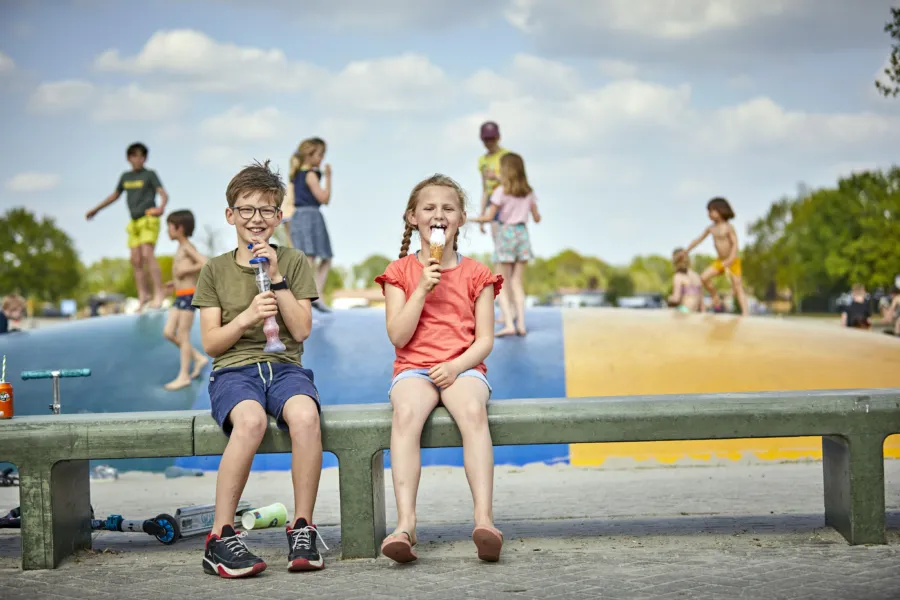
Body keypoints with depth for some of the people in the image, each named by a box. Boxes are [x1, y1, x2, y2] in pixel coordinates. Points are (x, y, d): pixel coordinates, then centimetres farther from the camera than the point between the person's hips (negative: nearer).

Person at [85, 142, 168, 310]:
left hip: (149, 218, -6)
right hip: (134, 221, 6)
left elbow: (164, 194, -12)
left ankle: (158, 293, -25)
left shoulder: (150, 175, 0)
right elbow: (115, 195, 30)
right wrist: (96, 209, 36)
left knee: (147, 254, -21)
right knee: (136, 260, 0)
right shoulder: (126, 176, 16)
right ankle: (142, 297, 5)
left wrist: (161, 207, -34)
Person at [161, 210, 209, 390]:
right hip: (180, 296, 9)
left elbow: (206, 264, -25)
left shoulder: (187, 247, -12)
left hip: (188, 295, -9)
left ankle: (184, 376, 5)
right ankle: (199, 358, 15)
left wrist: (185, 270, -20)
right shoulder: (182, 249, 15)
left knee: (183, 335, -3)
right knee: (168, 333, 8)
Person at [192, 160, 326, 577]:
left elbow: (301, 330, 3)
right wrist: (248, 315, -11)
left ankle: (302, 528, -24)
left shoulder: (293, 262, 12)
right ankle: (222, 535, -30)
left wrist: (276, 278, -4)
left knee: (304, 415, -36)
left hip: (285, 366, 1)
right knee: (251, 419, -38)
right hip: (233, 370, -1)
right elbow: (210, 343, 6)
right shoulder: (215, 270, 12)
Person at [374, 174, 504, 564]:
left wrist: (456, 366, -14)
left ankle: (484, 518, -42)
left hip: (463, 367, 0)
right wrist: (422, 289, -11)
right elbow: (398, 336, -1)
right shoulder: (401, 273, 10)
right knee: (406, 412, -35)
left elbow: (485, 340, 4)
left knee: (472, 410, -36)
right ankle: (405, 523, -43)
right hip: (414, 368, 0)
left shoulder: (475, 274, 10)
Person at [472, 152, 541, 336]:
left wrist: (472, 219, 6)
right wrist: (538, 216, 32)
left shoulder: (501, 191, -9)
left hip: (506, 233, -4)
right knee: (517, 282, 9)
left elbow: (489, 217, -10)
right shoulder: (528, 192, 5)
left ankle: (509, 324, -7)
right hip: (522, 233, 4)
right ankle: (521, 324, 2)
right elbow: (536, 218, 9)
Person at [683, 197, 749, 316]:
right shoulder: (711, 228, 4)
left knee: (737, 287, -10)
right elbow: (698, 240, 11)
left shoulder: (728, 227, -14)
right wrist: (686, 251, 11)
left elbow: (735, 244, -19)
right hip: (720, 261, 6)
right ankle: (715, 297, 9)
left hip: (733, 261, -6)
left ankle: (745, 313, -13)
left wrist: (730, 260, -30)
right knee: (704, 277, -9)